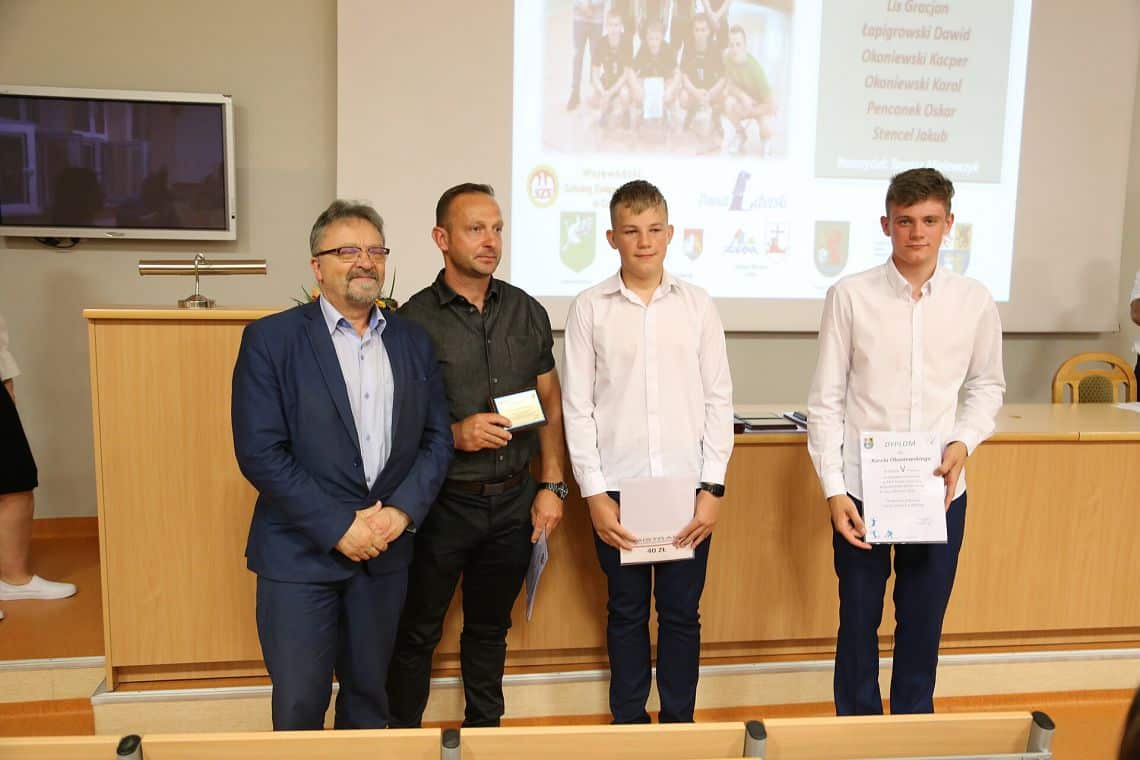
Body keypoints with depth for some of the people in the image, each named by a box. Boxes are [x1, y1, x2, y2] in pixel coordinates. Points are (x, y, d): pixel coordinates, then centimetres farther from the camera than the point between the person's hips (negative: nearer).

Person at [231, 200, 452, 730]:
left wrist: (402, 511, -9)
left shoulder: (413, 342, 7)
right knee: (298, 705, 6)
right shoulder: (270, 339, -6)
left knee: (369, 696, 17)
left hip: (385, 552, 4)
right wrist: (338, 527, -15)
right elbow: (259, 451, -12)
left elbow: (437, 438, 6)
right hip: (301, 552, -3)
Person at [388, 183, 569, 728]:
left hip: (513, 499, 4)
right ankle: (403, 737, 32)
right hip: (443, 500, -3)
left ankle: (485, 732, 37)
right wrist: (454, 435, -21)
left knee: (490, 628, 19)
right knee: (418, 633, 11)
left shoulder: (527, 313, 4)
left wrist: (551, 485, 2)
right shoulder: (414, 320, -8)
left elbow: (550, 404, 9)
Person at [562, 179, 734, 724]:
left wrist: (712, 487, -2)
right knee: (626, 613, 12)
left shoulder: (697, 305, 3)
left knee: (681, 613, 10)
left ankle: (679, 724, 28)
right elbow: (577, 407, -1)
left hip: (687, 487, 1)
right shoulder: (589, 309, 0)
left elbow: (718, 399, 3)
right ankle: (628, 723, 29)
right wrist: (595, 494, -5)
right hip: (617, 489, -1)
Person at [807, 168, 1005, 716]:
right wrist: (833, 489, -9)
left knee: (923, 622, 14)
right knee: (859, 621, 11)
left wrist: (964, 442, -6)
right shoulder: (851, 296, -7)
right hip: (861, 489, -2)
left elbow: (986, 385, 13)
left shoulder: (974, 301, 0)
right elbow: (826, 398, -5)